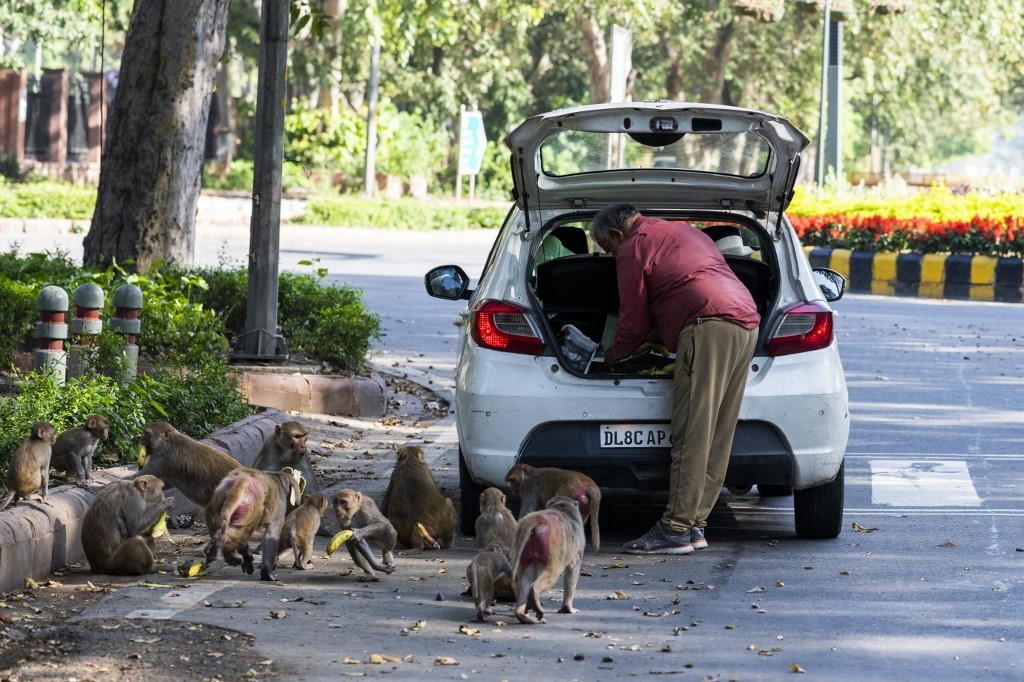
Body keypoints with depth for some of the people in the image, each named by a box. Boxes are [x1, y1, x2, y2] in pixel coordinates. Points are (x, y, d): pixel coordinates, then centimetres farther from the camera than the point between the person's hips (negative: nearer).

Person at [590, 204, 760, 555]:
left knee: (691, 435, -10)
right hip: (747, 321, 9)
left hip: (708, 326, -9)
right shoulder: (684, 231, 32)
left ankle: (676, 529, -13)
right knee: (717, 437, 8)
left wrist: (614, 355, 24)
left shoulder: (634, 248, 5)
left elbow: (634, 322, 6)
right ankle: (695, 525, 9)